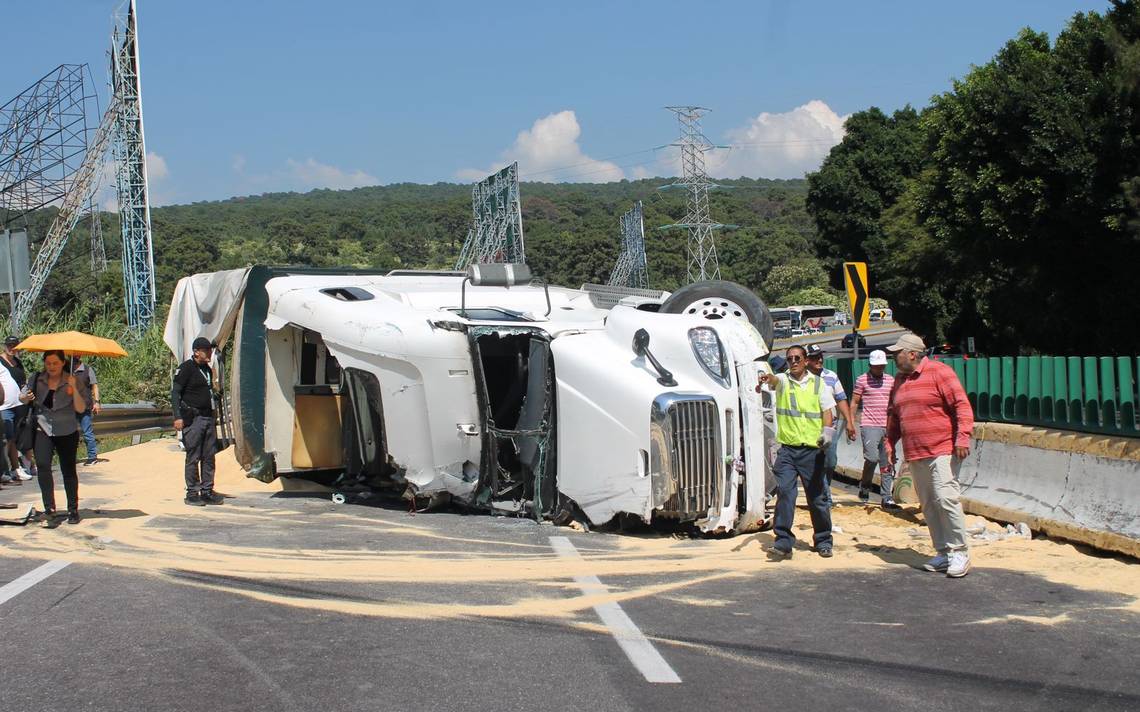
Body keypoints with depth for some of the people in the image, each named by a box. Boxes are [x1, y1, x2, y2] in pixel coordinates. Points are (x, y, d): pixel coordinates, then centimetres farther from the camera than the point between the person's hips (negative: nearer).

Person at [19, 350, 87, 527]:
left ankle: (73, 510, 23)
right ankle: (49, 511, -17)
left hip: (67, 432, -1)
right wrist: (26, 397, -9)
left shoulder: (71, 381, -4)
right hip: (43, 430, 1)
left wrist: (74, 388, -25)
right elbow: (22, 396, 15)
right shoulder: (37, 379, 2)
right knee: (42, 466, -19)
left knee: (68, 470, 7)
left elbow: (81, 409, -12)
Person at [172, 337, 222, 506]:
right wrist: (177, 417, -18)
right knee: (193, 457, -4)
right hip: (192, 418, -8)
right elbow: (175, 393, -10)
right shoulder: (186, 368, -7)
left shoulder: (207, 369, 17)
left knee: (209, 456, 8)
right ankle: (192, 493, 2)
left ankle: (207, 491, 14)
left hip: (208, 417, 8)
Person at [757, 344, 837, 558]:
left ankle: (823, 541, 20)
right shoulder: (783, 380, 5)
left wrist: (827, 430, -12)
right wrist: (767, 378, -42)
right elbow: (775, 379, -18)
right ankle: (783, 541, -9)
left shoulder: (818, 383, 9)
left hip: (812, 448, 0)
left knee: (817, 496, 6)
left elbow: (826, 409, 7)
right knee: (784, 492, -12)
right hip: (787, 448, 0)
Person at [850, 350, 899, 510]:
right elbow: (854, 403, 3)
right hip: (869, 426, -4)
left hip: (887, 426, 4)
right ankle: (864, 485, 6)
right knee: (872, 457, -20)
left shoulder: (891, 380, 13)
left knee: (887, 464, 4)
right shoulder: (862, 380, 1)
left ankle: (887, 498, 9)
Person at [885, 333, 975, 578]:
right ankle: (943, 553, 13)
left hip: (942, 451, -8)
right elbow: (893, 416, 24)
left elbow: (962, 405, -11)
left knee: (946, 498, -14)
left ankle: (960, 553, -7)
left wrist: (962, 437, -19)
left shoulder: (939, 372, -6)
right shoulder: (900, 380, 17)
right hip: (914, 455, 8)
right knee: (928, 505, 7)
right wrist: (890, 444, 17)